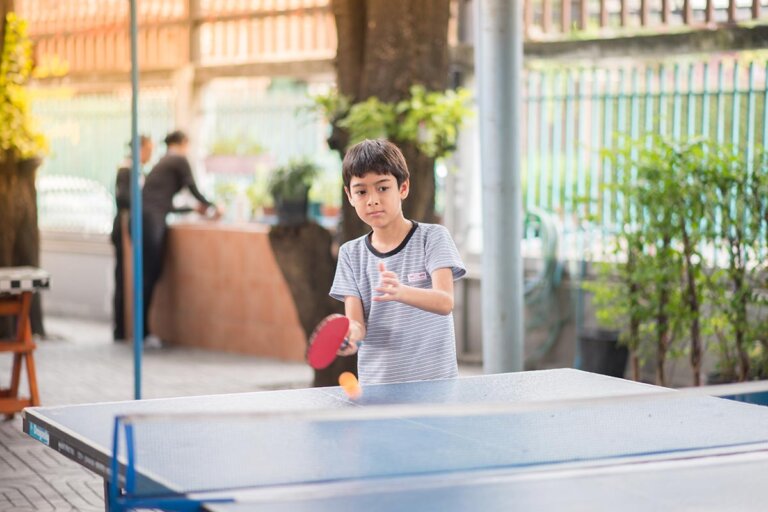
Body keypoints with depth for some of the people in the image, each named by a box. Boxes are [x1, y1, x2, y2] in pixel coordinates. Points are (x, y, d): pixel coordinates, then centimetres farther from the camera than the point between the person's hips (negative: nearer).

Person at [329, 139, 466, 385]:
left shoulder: (432, 237, -4)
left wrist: (401, 292, -37)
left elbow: (445, 302, -18)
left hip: (433, 379, -3)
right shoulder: (351, 253, 5)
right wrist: (350, 333, -27)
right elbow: (357, 322, -3)